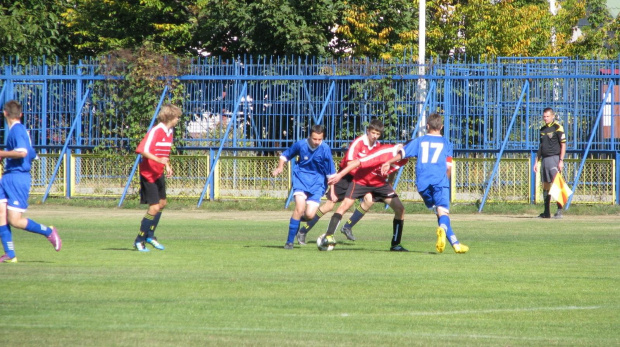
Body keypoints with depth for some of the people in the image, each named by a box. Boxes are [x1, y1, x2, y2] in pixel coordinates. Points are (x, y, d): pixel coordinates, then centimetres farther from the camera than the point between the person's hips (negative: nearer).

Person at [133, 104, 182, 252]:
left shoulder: (169, 132, 8)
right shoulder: (155, 131, -21)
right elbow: (142, 150, -32)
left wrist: (167, 166, 9)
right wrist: (158, 160, -42)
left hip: (159, 173, 10)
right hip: (148, 173, -10)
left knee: (162, 203, 20)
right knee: (154, 207, -12)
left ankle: (150, 235, 35)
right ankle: (139, 241, -2)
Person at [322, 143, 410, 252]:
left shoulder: (403, 160, -9)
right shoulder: (383, 153, -32)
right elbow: (358, 162, -31)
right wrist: (340, 175, -32)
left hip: (380, 183, 6)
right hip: (362, 180, -6)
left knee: (400, 209, -5)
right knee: (345, 205, -22)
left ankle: (395, 245, 5)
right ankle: (328, 237, -22)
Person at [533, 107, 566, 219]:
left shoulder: (557, 128, -6)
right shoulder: (542, 130, 17)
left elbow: (563, 145, -9)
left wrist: (561, 161, -17)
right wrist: (536, 162, 19)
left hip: (554, 158, -8)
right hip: (544, 159, 8)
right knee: (545, 185, 7)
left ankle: (559, 211, -12)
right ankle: (546, 212, 11)